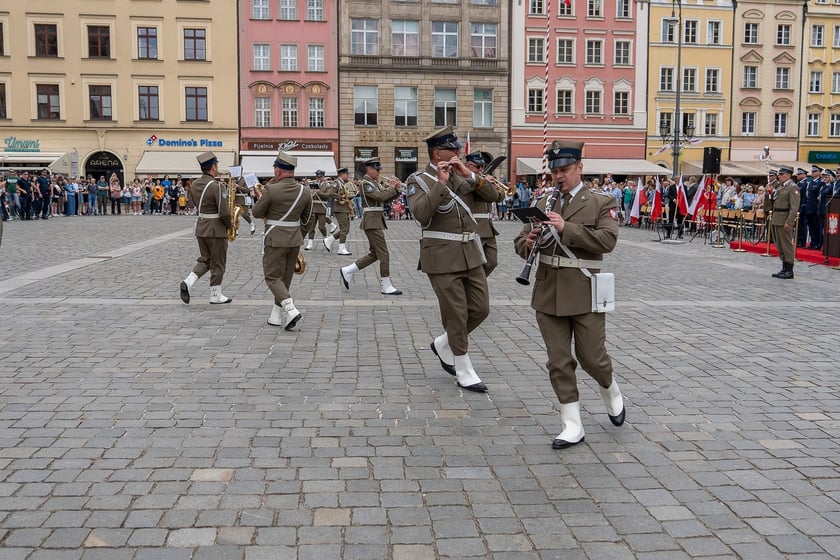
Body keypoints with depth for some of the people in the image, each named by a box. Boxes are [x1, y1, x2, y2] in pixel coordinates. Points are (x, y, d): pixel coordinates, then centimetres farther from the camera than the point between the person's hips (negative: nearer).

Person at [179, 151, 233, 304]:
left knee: (205, 259, 18)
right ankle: (215, 295, 13)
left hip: (200, 227, 7)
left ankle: (188, 282, -2)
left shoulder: (195, 184, 4)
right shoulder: (217, 186, -19)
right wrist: (230, 225, -2)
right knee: (218, 263, 6)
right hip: (216, 229, -7)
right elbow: (224, 213, -22)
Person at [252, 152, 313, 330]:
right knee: (285, 278, 15)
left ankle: (291, 310, -17)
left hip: (275, 240, -5)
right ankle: (276, 316, 21)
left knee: (272, 277, 2)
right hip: (295, 239, 5)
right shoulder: (304, 190, -1)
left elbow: (257, 213, -3)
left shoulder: (271, 190, -16)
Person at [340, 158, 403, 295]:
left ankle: (347, 271, 19)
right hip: (372, 222, -10)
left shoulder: (375, 183, 17)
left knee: (374, 254, 13)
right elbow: (381, 197, -23)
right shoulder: (366, 183, -11)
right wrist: (391, 187, -10)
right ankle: (386, 286, -2)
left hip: (377, 221, 10)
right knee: (384, 254, -7)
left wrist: (396, 189, 1)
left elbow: (387, 199, 16)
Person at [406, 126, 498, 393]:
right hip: (443, 257, -6)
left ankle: (443, 345, 29)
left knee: (480, 308, 7)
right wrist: (441, 182, -22)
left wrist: (470, 175, -8)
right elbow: (421, 214, -22)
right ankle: (464, 372, 13)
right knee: (456, 314, -1)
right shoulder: (419, 180, -5)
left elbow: (493, 196, 2)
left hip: (471, 253, 6)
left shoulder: (463, 175, 12)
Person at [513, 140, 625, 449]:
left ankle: (611, 392, 37)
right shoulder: (543, 205, 11)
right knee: (559, 362, 5)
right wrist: (528, 243, -13)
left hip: (585, 294, -3)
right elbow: (521, 241, 11)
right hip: (549, 294, 4)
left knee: (592, 357, 3)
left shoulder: (602, 203, -1)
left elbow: (608, 240, -15)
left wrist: (566, 229, -23)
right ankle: (573, 425, 15)